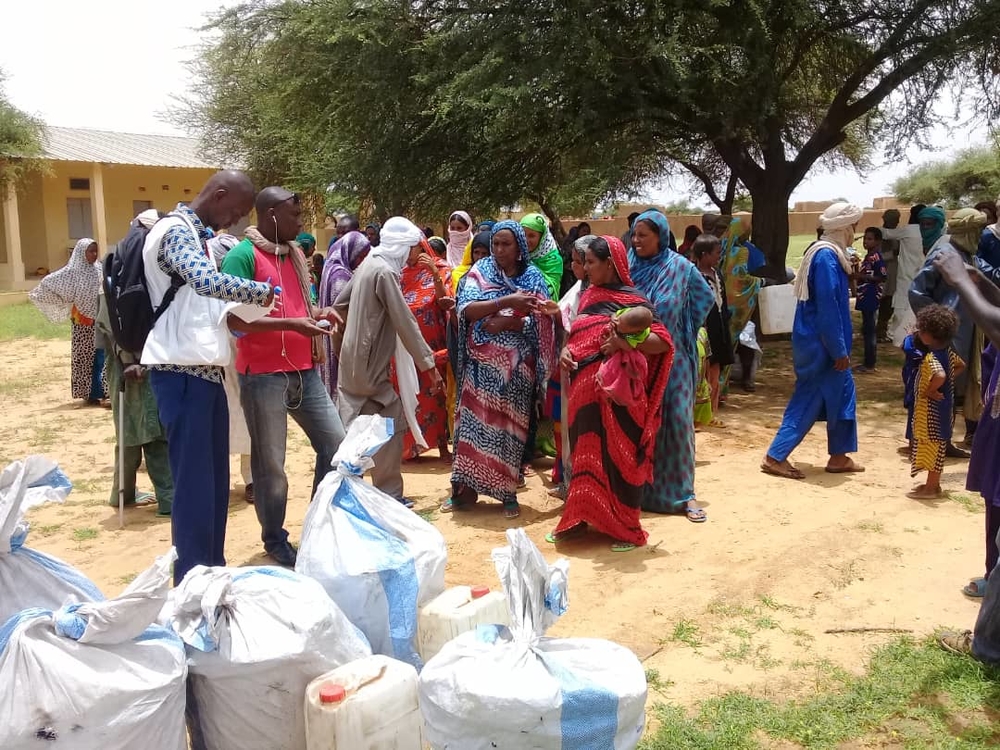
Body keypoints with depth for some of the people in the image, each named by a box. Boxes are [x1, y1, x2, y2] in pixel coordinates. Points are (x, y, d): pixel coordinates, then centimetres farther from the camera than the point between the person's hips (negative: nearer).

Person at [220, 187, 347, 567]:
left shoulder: (295, 253, 15)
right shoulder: (242, 255, -9)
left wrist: (317, 313, 2)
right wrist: (291, 325, -23)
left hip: (304, 371, 7)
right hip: (263, 375, -7)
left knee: (335, 443, 8)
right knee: (270, 462, 3)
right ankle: (275, 540, 20)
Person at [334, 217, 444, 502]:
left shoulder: (369, 263, 10)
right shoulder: (385, 271, -17)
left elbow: (339, 304, 18)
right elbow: (405, 323, -20)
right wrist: (429, 364, -19)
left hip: (353, 360, 9)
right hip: (370, 365, -9)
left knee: (352, 429, 12)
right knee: (392, 425, -1)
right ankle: (388, 496, 6)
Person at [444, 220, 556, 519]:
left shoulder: (533, 277, 3)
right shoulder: (479, 272, 3)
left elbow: (540, 323, -5)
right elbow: (466, 309, -13)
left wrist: (506, 322, -18)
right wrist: (507, 301, -24)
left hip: (516, 366, 0)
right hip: (482, 363, 0)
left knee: (510, 426, 3)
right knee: (474, 421, 1)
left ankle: (508, 492, 13)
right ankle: (465, 487, 10)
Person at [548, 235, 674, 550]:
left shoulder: (633, 300, -7)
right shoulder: (588, 296, 12)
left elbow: (663, 340, -13)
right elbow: (575, 334, 20)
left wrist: (626, 342, -27)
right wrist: (565, 350, -1)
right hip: (585, 389, 6)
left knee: (618, 456, 1)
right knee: (585, 453, 13)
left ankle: (627, 529, 13)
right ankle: (580, 517, 25)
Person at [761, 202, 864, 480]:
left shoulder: (827, 252, 12)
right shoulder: (827, 256, -19)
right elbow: (827, 307, -22)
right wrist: (839, 350, -20)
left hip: (821, 341, 10)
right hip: (821, 343, -10)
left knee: (842, 391, 14)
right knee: (808, 399, -3)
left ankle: (839, 457, 22)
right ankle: (775, 457, 2)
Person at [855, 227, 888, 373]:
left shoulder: (876, 257, -15)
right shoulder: (868, 256, 15)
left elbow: (883, 277, -20)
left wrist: (863, 276, -19)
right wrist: (857, 273, 10)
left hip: (871, 299, -10)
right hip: (866, 298, 10)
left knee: (870, 331, -5)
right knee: (868, 331, 14)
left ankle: (869, 364, -1)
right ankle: (869, 362, 21)